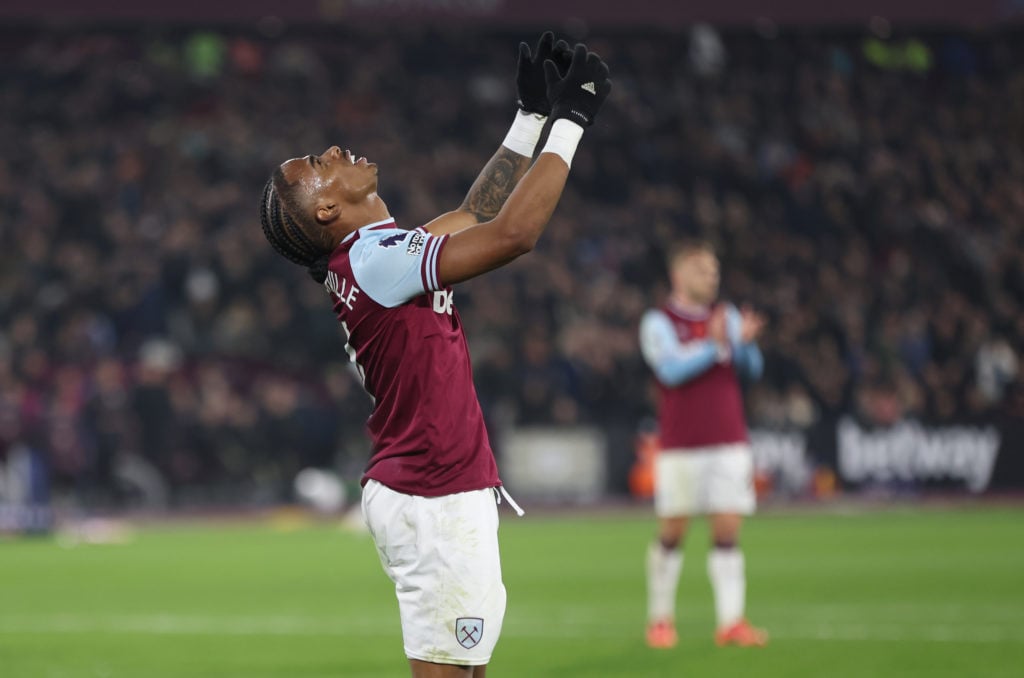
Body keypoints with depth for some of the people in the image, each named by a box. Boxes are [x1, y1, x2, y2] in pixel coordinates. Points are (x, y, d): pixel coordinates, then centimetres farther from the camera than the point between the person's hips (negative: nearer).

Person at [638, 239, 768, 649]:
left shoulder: (728, 318, 12)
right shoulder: (658, 323, -1)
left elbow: (751, 370, 3)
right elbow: (672, 369, -15)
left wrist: (745, 342, -18)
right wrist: (714, 346, -27)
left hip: (729, 443, 3)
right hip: (680, 446, -3)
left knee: (728, 533, -3)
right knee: (672, 533, 1)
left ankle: (731, 622, -5)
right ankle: (660, 619, 14)